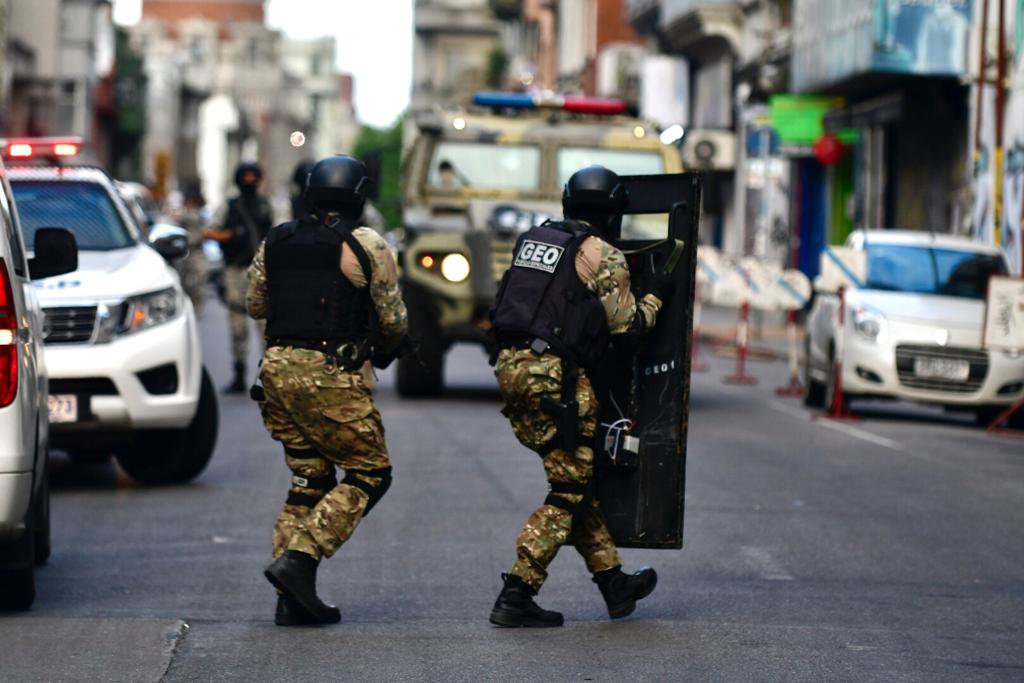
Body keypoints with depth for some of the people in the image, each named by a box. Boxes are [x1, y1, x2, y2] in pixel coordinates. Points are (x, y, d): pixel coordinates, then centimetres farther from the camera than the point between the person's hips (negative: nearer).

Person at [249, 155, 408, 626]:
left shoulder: (275, 242, 10)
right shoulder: (366, 246, -4)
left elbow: (256, 305, 21)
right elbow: (393, 320, 0)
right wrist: (382, 349, 21)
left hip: (277, 370, 6)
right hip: (331, 375, -6)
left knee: (309, 479, 14)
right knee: (369, 474, 5)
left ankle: (293, 600, 8)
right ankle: (298, 558, -11)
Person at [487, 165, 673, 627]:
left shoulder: (534, 239, 16)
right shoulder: (602, 255, -5)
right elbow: (627, 324, -2)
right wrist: (654, 298, 15)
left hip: (511, 365, 8)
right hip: (554, 376, -8)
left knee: (575, 477, 17)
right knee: (569, 491, -1)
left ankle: (614, 584, 26)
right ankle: (515, 598, -8)